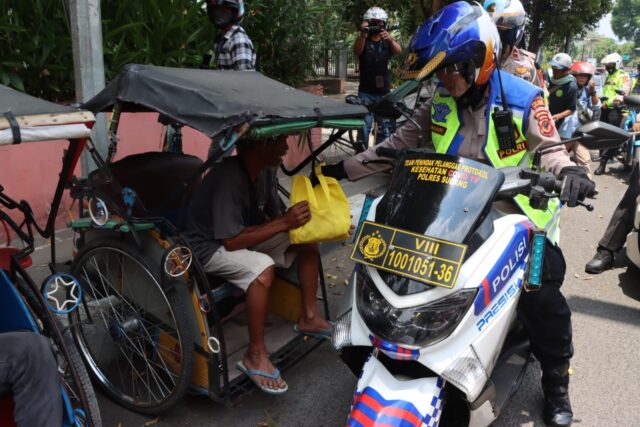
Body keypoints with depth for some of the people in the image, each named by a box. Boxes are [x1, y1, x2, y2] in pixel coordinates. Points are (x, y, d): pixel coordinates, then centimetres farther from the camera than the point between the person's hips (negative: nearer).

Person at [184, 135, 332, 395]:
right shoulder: (228, 178, -29)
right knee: (263, 268, -35)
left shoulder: (266, 170, -5)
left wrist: (296, 219, -18)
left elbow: (276, 215, 4)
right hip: (210, 247, -8)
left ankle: (308, 317, 9)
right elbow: (232, 241, -30)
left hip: (243, 234, 8)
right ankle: (255, 355, -20)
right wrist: (284, 223, -31)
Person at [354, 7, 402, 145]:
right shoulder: (363, 41, 3)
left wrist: (390, 39, -37)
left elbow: (398, 50, -14)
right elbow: (357, 51, -20)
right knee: (364, 128, -6)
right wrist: (363, 34, -40)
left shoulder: (387, 43, 8)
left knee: (385, 128, 5)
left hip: (384, 92, 2)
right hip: (366, 92, -2)